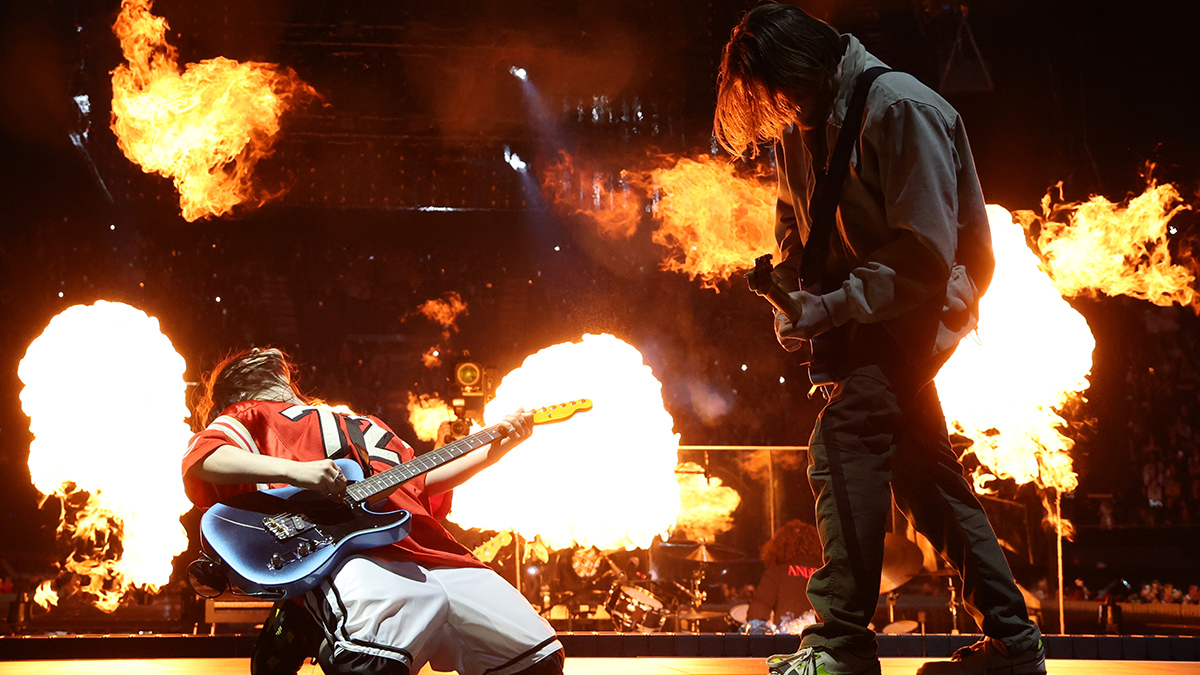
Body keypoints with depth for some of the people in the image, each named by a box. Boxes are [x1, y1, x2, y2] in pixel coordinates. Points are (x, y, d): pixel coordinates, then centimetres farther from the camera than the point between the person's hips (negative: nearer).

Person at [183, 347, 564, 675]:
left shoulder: (360, 426, 41)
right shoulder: (247, 417, 21)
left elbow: (420, 481, 35)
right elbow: (199, 460, -1)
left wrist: (496, 448, 28)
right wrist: (294, 470, -16)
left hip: (428, 551, 7)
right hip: (336, 552, -7)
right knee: (407, 602, -44)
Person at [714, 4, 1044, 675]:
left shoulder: (901, 110, -21)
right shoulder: (801, 128, 6)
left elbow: (927, 253, -25)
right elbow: (797, 224, 17)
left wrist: (832, 309, -25)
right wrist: (794, 297, -2)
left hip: (924, 301, -9)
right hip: (865, 312, 9)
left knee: (843, 438, -24)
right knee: (921, 468, 10)